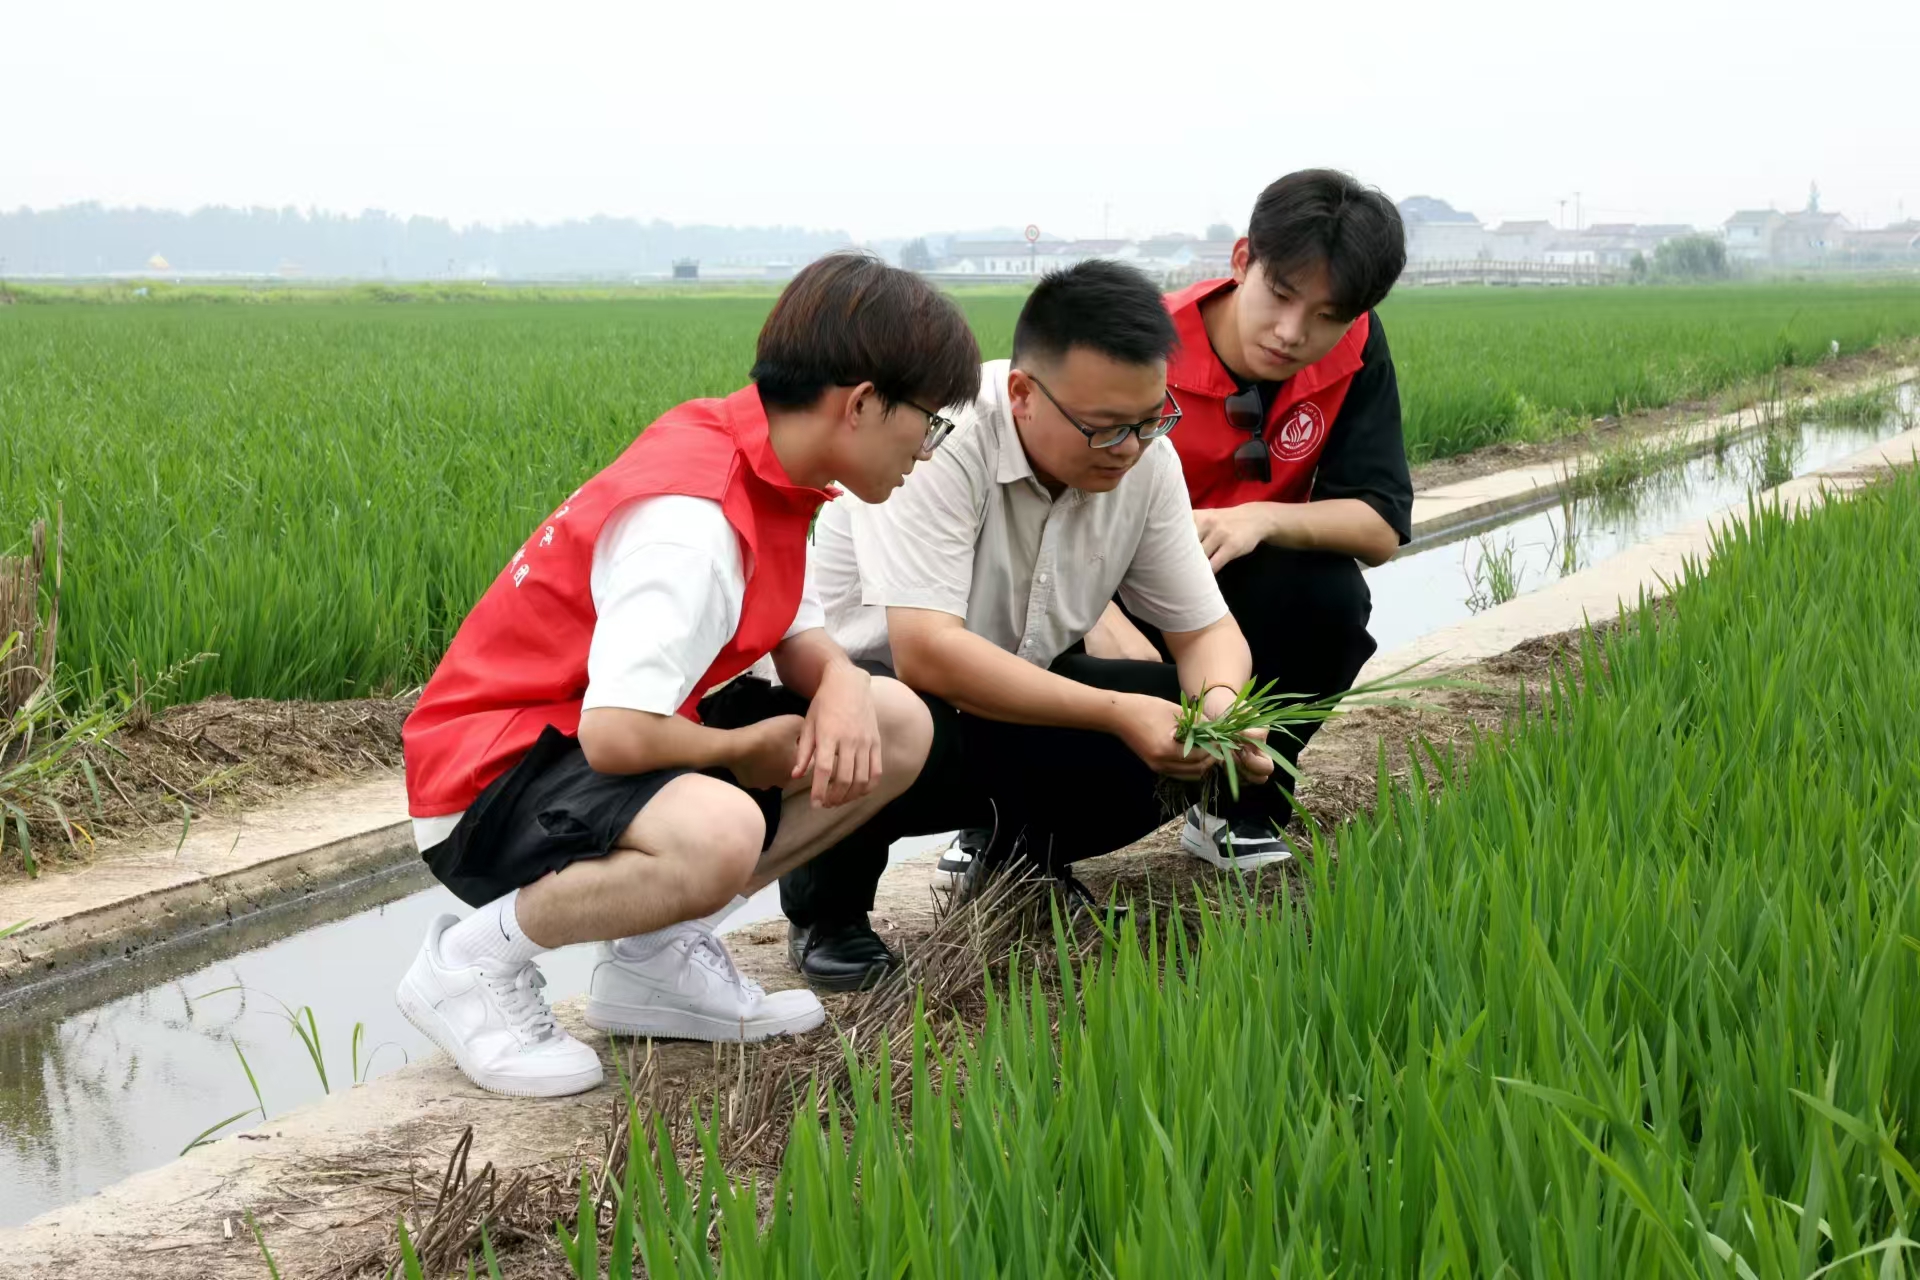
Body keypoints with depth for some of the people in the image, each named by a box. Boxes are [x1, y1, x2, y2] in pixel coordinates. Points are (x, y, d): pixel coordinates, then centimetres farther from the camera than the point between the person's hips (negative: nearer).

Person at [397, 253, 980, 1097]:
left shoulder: (765, 470, 1)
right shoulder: (692, 521, -28)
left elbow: (803, 639, 10)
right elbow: (617, 735, -33)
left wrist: (841, 688, -14)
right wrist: (750, 748, -14)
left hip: (611, 739, 10)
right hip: (493, 772, -10)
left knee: (897, 727, 3)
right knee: (718, 832, -40)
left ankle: (655, 953, 6)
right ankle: (475, 961, -11)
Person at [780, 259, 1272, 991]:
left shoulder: (1145, 457, -11)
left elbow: (1206, 629, -3)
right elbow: (925, 653, -38)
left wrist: (1220, 704, -27)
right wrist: (1114, 712, -39)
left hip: (1021, 697, 6)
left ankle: (1022, 858, 13)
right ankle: (824, 910, -5)